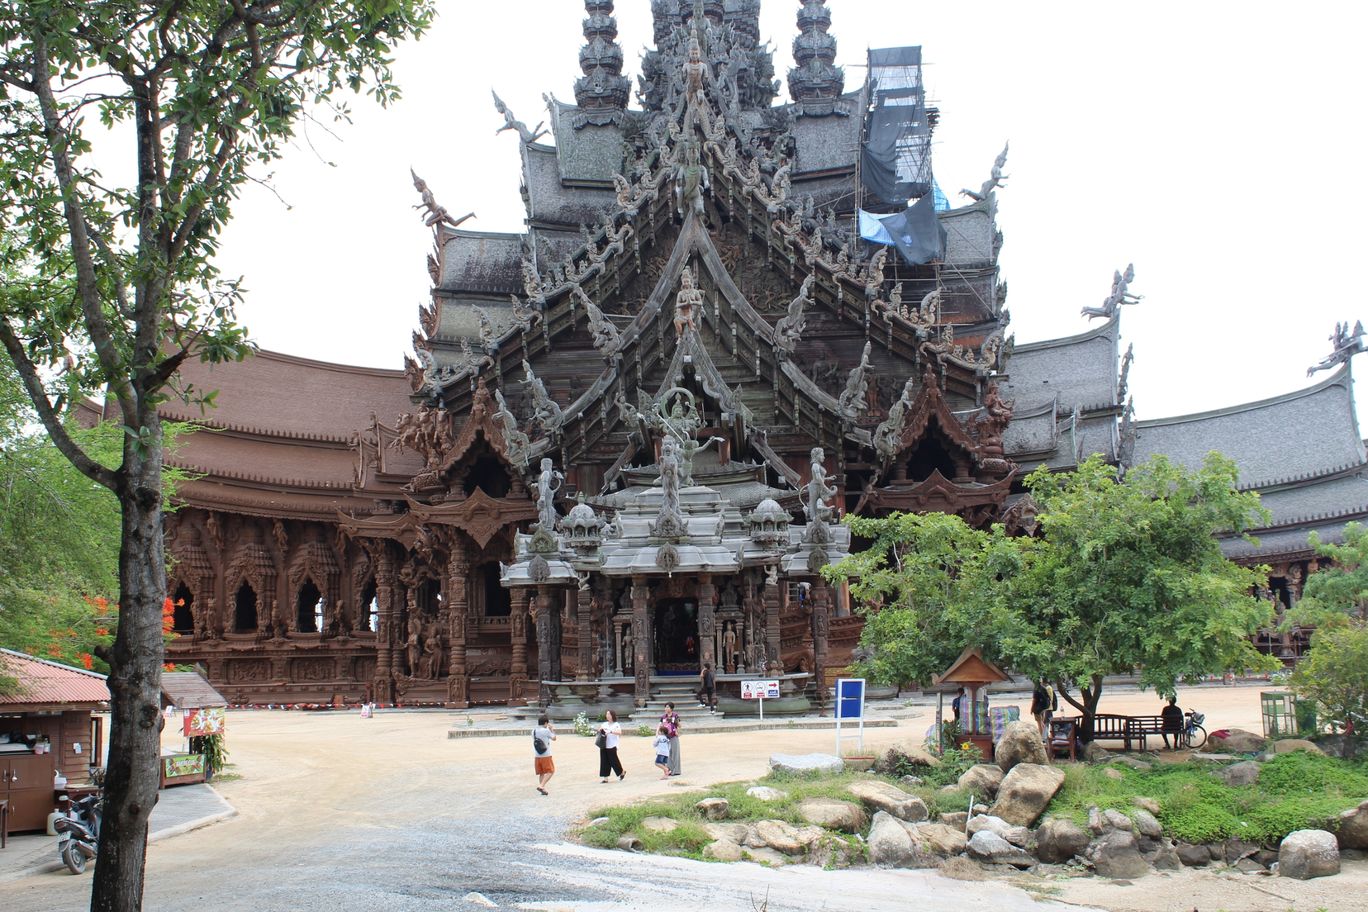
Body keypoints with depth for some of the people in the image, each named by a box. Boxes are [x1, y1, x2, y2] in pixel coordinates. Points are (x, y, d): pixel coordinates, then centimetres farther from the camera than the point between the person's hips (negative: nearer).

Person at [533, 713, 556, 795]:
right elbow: (554, 738, 1)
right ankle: (541, 785, -13)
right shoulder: (546, 731, -12)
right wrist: (551, 729, 12)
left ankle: (543, 789, 14)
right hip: (546, 755, -6)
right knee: (550, 771, 3)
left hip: (536, 756, 6)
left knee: (541, 773, 15)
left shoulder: (534, 731, 5)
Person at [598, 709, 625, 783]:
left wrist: (610, 731, -32)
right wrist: (600, 729, -4)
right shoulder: (604, 724, 12)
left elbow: (619, 732, -21)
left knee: (613, 761, 1)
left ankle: (622, 773, 23)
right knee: (604, 761, 3)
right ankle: (605, 777, 7)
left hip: (612, 746, -5)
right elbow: (599, 731, 19)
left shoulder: (616, 725, -5)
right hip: (603, 746, 5)